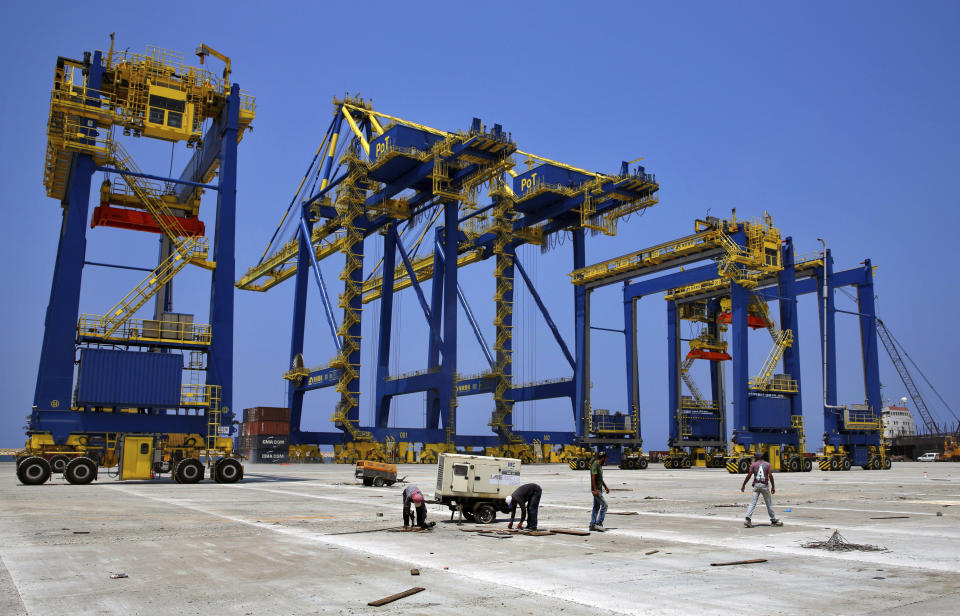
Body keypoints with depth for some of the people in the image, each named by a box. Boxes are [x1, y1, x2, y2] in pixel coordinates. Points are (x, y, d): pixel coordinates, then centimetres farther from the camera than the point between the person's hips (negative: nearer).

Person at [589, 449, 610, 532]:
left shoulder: (599, 465, 15)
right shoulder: (595, 465, -16)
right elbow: (593, 478, -22)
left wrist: (605, 487, 24)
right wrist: (595, 490, -25)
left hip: (599, 489, 10)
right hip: (596, 489, -10)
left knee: (596, 507, 10)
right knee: (604, 504, -11)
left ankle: (592, 525, 13)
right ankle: (599, 523, -9)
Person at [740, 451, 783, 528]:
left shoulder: (754, 464, 3)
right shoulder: (767, 464, 5)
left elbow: (749, 475, -3)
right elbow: (770, 475, -5)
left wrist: (743, 485, 4)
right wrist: (773, 486, 0)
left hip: (756, 485, 0)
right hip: (765, 485, 0)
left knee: (753, 503, -2)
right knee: (769, 503, 12)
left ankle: (747, 519, -16)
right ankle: (773, 520, 19)